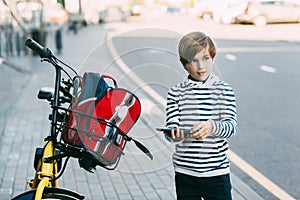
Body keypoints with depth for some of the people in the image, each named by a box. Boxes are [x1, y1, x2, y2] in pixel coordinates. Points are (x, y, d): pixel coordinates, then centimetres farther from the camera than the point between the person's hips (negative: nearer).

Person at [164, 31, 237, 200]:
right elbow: (171, 125, -3)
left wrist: (212, 126, -33)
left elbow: (231, 126, -11)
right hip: (184, 174, 1)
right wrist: (175, 134, -27)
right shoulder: (176, 92, 2)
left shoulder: (224, 90, -1)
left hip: (216, 173, -1)